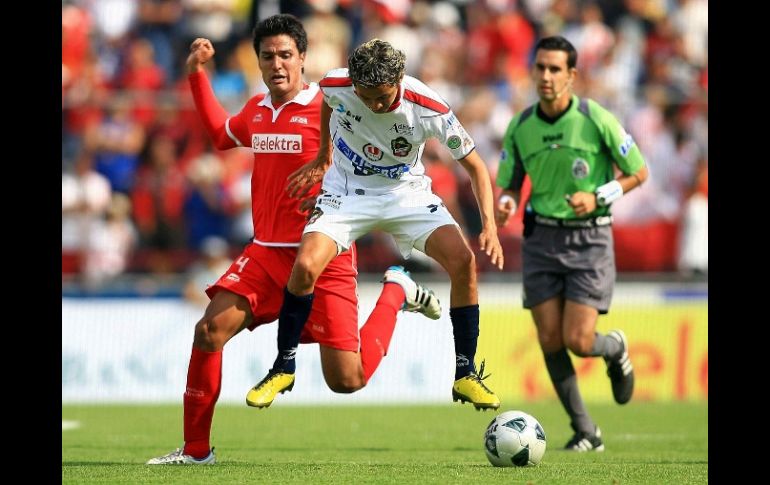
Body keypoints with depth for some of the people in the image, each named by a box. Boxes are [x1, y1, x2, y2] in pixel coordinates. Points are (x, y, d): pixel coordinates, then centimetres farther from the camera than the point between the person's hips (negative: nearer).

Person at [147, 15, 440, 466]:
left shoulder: (328, 108, -10)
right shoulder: (257, 111, 11)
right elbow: (222, 133, 34)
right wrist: (198, 74, 28)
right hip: (266, 254, 6)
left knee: (346, 380, -8)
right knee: (210, 330, -13)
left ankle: (396, 293, 19)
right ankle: (196, 449, -1)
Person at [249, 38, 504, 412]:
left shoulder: (428, 109, -25)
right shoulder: (335, 85, -21)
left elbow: (474, 166, -15)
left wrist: (489, 227, -26)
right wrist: (324, 158, 15)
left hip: (406, 193, 0)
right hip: (347, 191, 1)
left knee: (463, 261, -22)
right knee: (305, 266, -23)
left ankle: (464, 375, -8)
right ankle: (284, 368, -1)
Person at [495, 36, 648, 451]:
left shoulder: (596, 120, -11)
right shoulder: (520, 127, 0)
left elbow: (638, 172, -2)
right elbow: (509, 185, 11)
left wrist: (598, 197, -16)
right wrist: (505, 206, -12)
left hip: (589, 238, -3)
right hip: (541, 237, 3)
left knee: (578, 342, -11)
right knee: (550, 340, -3)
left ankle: (615, 349, 27)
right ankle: (585, 431, 11)